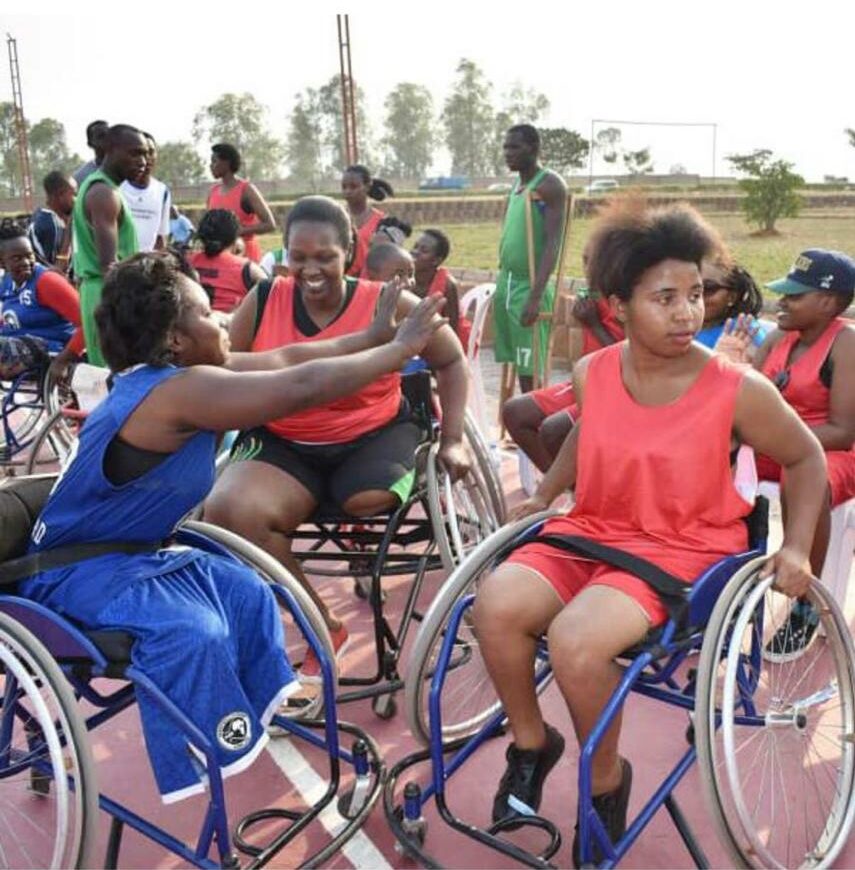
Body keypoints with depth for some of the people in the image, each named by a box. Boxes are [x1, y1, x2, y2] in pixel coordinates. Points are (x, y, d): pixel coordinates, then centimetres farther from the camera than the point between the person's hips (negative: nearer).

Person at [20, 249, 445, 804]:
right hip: (80, 569, -10)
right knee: (194, 632, -30)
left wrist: (375, 336, 5)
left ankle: (256, 711, 22)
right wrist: (400, 350, -18)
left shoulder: (167, 374, 1)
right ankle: (202, 768, -12)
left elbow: (280, 361, 3)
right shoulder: (181, 390, -28)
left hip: (132, 550, 10)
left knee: (245, 590, 10)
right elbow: (302, 387, -28)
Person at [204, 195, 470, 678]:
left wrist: (453, 439, 2)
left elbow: (452, 362, 7)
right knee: (227, 510, -26)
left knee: (369, 501, -35)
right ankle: (323, 628, -8)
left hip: (373, 437, -2)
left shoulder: (390, 307, -7)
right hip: (282, 444, 2)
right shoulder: (262, 303, -2)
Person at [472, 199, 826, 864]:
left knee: (575, 637, -31)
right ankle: (532, 742, 6)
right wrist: (543, 495, 18)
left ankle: (605, 778, 1)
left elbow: (807, 459, 3)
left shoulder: (739, 390, -14)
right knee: (496, 603, -23)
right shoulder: (592, 374, -3)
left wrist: (797, 547, -7)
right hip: (591, 532, 4)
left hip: (685, 549, -4)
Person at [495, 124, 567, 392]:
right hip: (507, 283, 8)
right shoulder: (516, 186, 16)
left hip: (529, 287, -8)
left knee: (531, 370, -7)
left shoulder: (550, 185, -10)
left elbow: (553, 243, -18)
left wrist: (535, 296, -27)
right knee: (517, 365, 12)